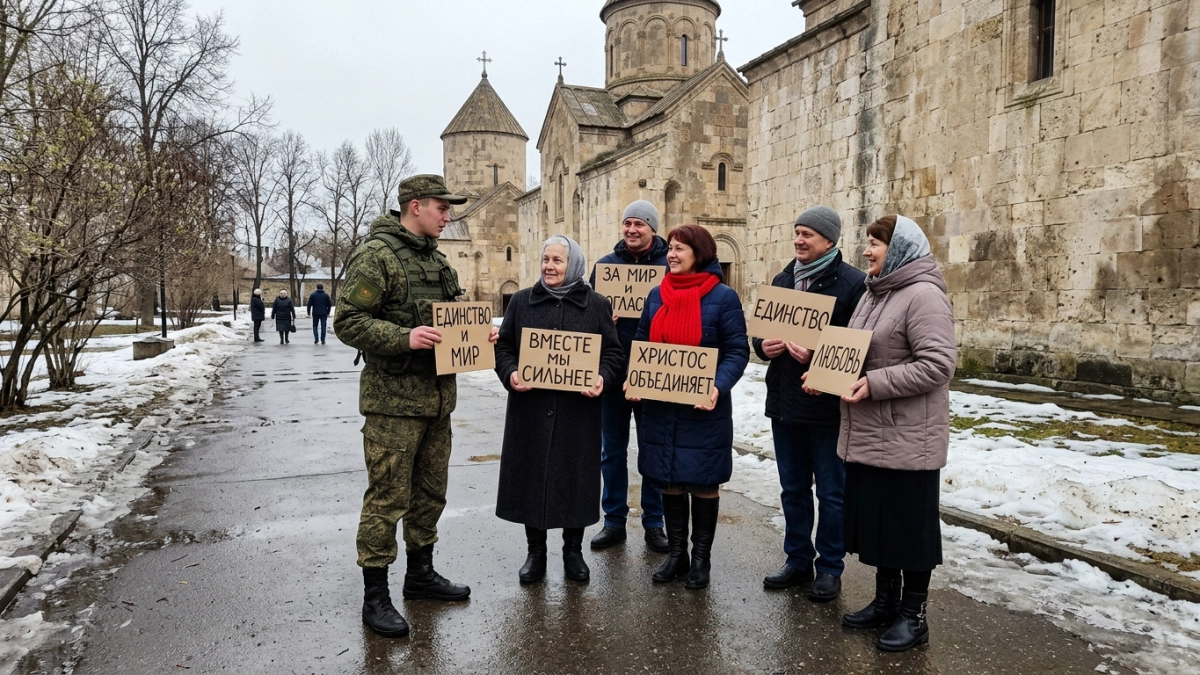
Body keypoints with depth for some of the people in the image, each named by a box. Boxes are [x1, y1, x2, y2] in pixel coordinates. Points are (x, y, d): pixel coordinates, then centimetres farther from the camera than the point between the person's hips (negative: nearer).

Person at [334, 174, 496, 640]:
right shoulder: (375, 256, -11)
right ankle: (375, 596, 11)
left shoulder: (436, 259, 15)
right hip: (394, 398, -8)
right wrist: (404, 338, -27)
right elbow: (347, 322, -16)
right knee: (387, 498, -2)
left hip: (437, 396, 8)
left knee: (430, 492, 17)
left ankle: (421, 574, 34)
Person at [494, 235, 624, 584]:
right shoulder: (522, 301, 7)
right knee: (531, 477, 6)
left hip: (578, 411, -1)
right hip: (530, 409, 1)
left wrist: (602, 378, -16)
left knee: (576, 478, 7)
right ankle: (535, 552, 23)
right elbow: (503, 345, 8)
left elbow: (613, 353, 4)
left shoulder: (596, 305, 4)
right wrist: (510, 373, -12)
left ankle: (573, 552, 25)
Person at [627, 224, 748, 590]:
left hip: (703, 409, -4)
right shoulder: (657, 295, 7)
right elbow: (641, 343, 12)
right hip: (659, 407, 5)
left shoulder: (723, 297, -7)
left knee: (703, 483, 7)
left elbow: (737, 351, -9)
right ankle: (676, 553, 27)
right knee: (669, 481, 12)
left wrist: (718, 387, -24)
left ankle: (701, 559, 22)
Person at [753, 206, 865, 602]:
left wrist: (817, 355, -24)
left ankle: (829, 567, 22)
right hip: (784, 404, 6)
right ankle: (798, 560, 30)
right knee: (793, 489, 16)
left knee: (831, 492, 7)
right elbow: (759, 331, 17)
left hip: (827, 407, -6)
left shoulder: (852, 283, -8)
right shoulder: (782, 280, 11)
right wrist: (763, 346, -5)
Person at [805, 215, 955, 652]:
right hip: (866, 434, 9)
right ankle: (885, 601, 31)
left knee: (910, 524, 4)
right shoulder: (873, 293, 14)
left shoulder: (923, 295, -15)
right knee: (875, 517, 16)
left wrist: (875, 384, -25)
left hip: (907, 438, -9)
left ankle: (913, 616, 18)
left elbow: (938, 364, -23)